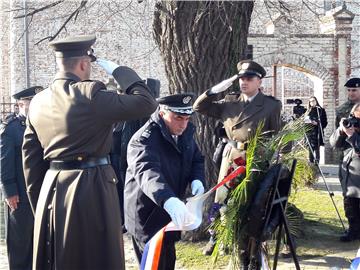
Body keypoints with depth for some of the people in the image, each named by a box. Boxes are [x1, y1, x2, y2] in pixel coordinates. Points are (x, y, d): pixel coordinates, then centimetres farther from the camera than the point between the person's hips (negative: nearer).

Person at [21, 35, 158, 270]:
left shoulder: (38, 102, 8)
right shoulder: (90, 94, -14)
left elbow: (31, 160, 11)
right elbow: (146, 103, -14)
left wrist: (38, 203, 18)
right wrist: (119, 71, -1)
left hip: (51, 189, 7)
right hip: (91, 187, -7)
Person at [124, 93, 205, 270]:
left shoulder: (185, 132, 0)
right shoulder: (144, 140, -26)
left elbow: (196, 159, 12)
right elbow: (147, 173, -43)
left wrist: (197, 180, -12)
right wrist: (168, 200, -62)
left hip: (170, 214, 8)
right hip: (147, 217, -8)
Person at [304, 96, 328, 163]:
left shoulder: (321, 110, 5)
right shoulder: (308, 111, 16)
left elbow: (324, 122, 1)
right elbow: (305, 122, 17)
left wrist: (317, 123, -13)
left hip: (317, 132, -3)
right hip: (309, 132, 4)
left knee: (316, 148, -7)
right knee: (310, 149, 3)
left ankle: (316, 162, -6)